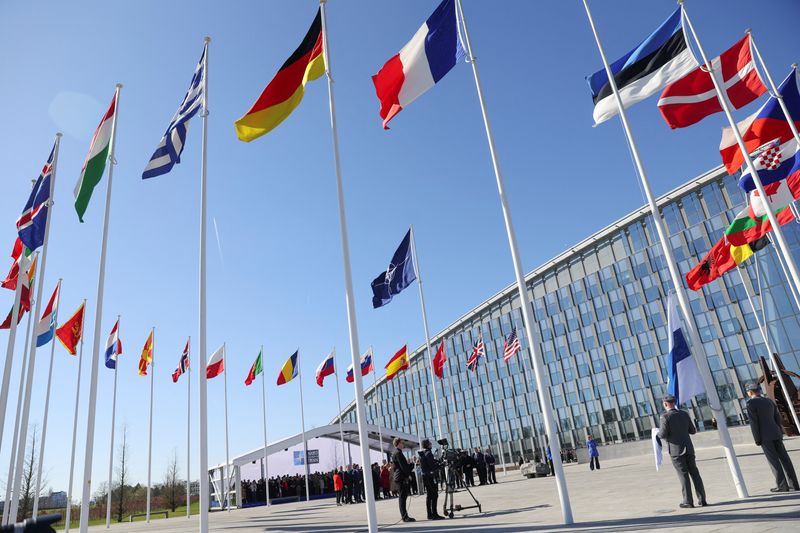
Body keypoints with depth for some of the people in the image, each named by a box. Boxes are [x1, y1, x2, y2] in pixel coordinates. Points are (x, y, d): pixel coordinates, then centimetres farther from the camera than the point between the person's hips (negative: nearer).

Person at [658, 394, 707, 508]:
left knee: (683, 475, 0)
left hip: (676, 450, -5)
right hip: (688, 448, 5)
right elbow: (693, 431, 11)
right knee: (694, 473, 11)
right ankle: (702, 499, 14)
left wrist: (658, 433, 7)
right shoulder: (684, 414, 5)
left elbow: (663, 435, -15)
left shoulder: (665, 417, -12)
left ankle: (688, 501, 2)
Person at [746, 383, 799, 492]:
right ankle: (794, 484, 10)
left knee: (773, 460, -2)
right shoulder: (769, 401, 12)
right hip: (776, 434, 7)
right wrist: (779, 433, 21)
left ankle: (782, 485, -1)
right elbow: (777, 418, 14)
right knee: (784, 458, 8)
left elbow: (753, 422, -14)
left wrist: (757, 439, -9)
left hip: (765, 436, -7)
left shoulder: (751, 403, -10)